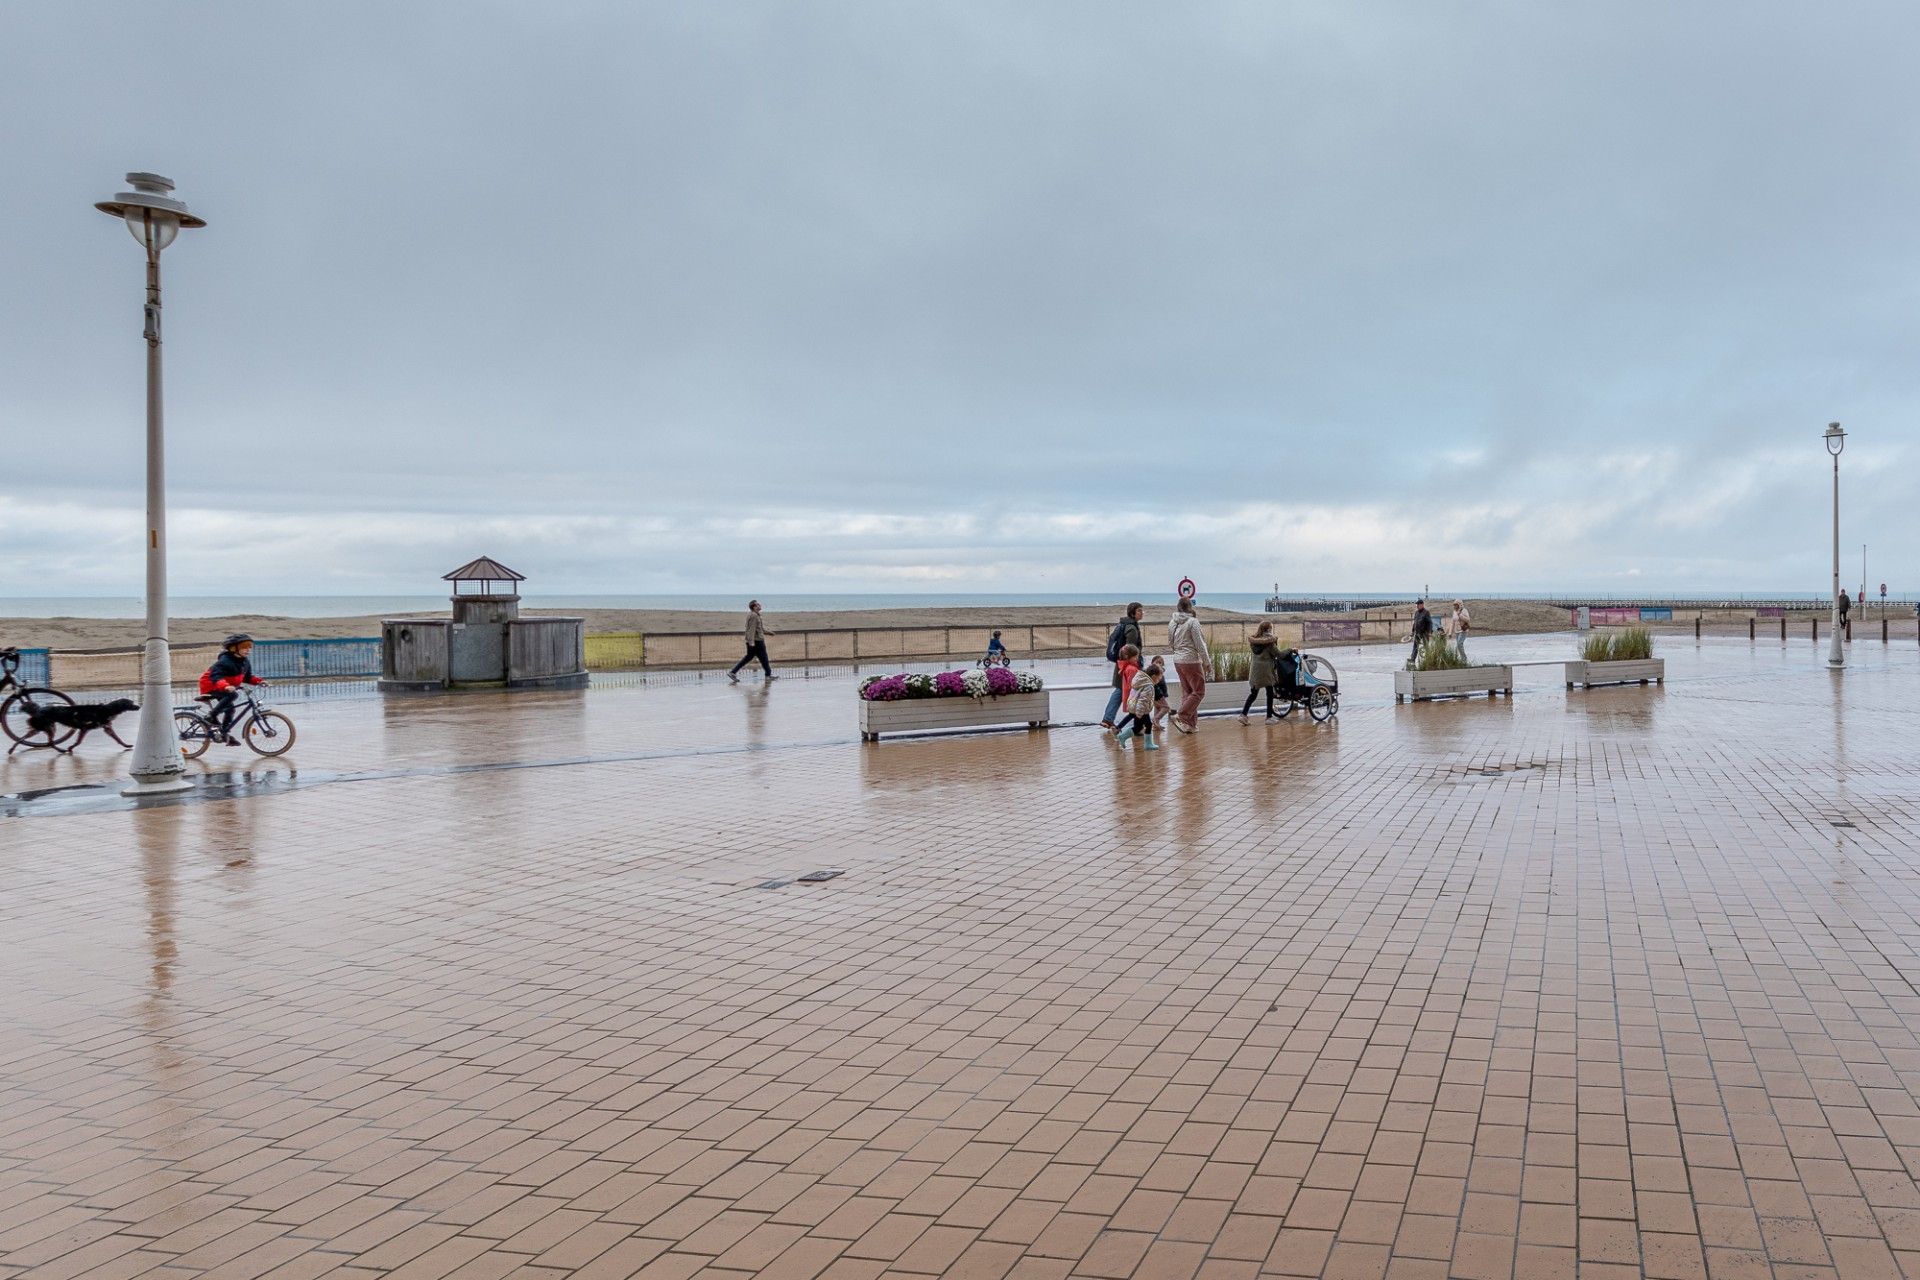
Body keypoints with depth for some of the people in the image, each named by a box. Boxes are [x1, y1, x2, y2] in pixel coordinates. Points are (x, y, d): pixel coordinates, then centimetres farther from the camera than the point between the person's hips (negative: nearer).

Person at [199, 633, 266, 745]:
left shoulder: (245, 661, -1)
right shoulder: (225, 661, -28)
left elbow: (247, 677, 8)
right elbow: (216, 676, -39)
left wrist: (259, 681, -10)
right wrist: (225, 686, -57)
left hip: (228, 687, 9)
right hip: (211, 686, -9)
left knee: (230, 709, 8)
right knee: (232, 695, -33)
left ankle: (225, 734, 22)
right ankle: (212, 715, -20)